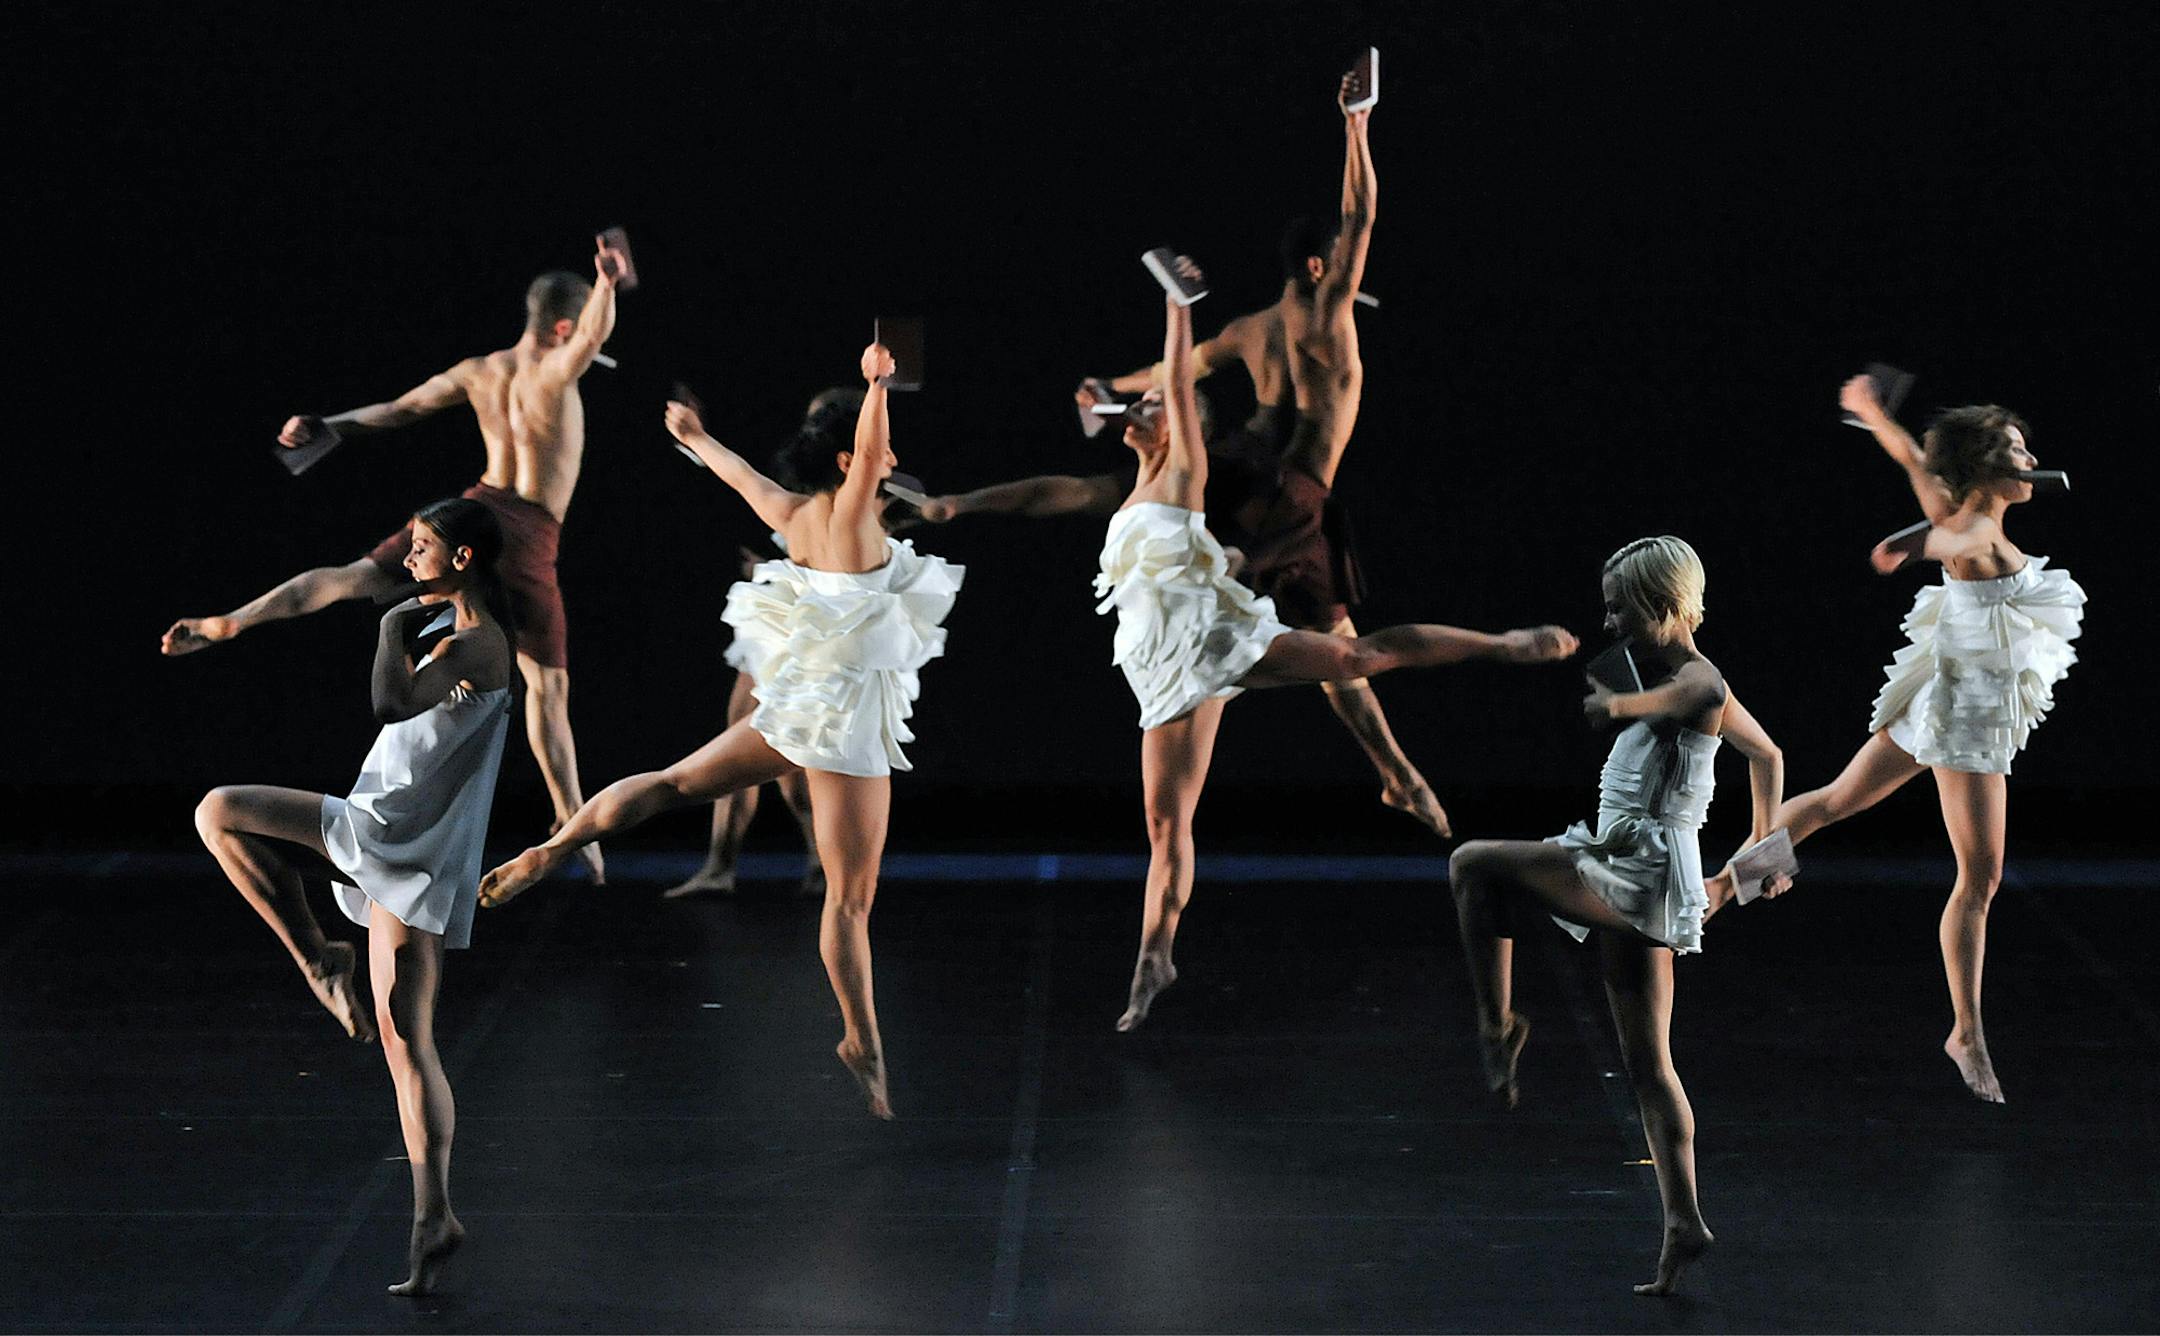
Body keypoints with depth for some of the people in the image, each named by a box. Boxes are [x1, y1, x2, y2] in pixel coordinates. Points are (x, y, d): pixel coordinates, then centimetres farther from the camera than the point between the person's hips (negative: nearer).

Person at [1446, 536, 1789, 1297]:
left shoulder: (1694, 679, -9)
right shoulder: (1676, 679, 20)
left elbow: (1703, 698, -38)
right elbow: (1767, 756, 33)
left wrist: (1622, 704, -41)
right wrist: (1766, 850, 35)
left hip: (1643, 870, -10)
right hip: (1634, 885, 10)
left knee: (1472, 865, -16)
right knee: (1648, 1064, 9)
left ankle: (1497, 1026, -9)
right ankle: (1683, 1224, 8)